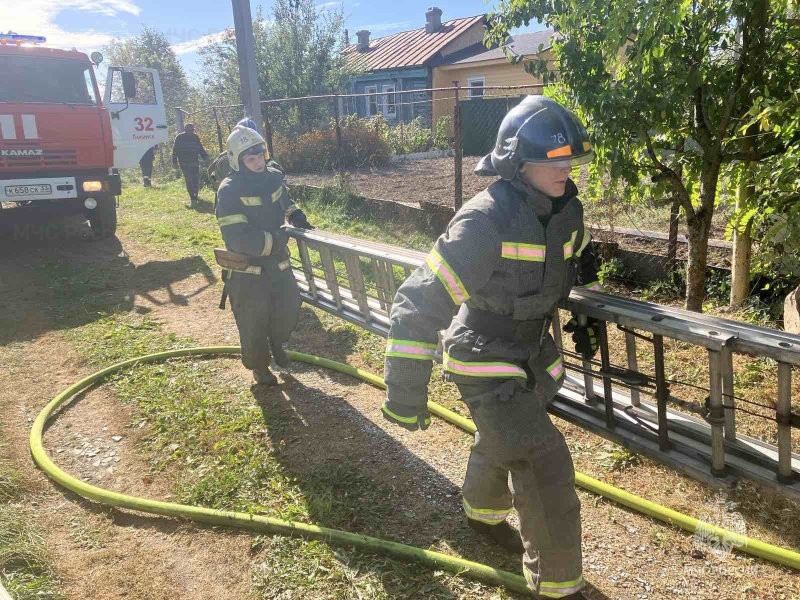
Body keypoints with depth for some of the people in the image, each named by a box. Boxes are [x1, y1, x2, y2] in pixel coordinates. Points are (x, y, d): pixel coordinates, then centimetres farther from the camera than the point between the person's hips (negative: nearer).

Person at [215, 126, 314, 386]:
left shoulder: (273, 177, -2)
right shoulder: (230, 191, -22)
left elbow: (285, 203, 21)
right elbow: (237, 237, -29)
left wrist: (297, 217, 2)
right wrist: (275, 239, -26)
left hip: (277, 260, 6)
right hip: (247, 267, -6)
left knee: (289, 306, 15)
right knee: (253, 321, 7)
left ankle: (276, 343, 45)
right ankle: (259, 366, 29)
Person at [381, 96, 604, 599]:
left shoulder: (566, 208, -6)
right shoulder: (485, 222, -29)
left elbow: (580, 259, 20)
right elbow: (419, 303, -29)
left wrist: (588, 314, 20)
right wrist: (406, 392, -27)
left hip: (533, 354, 8)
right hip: (487, 363, -8)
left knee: (501, 441, 29)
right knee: (546, 468, -12)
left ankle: (484, 512, 59)